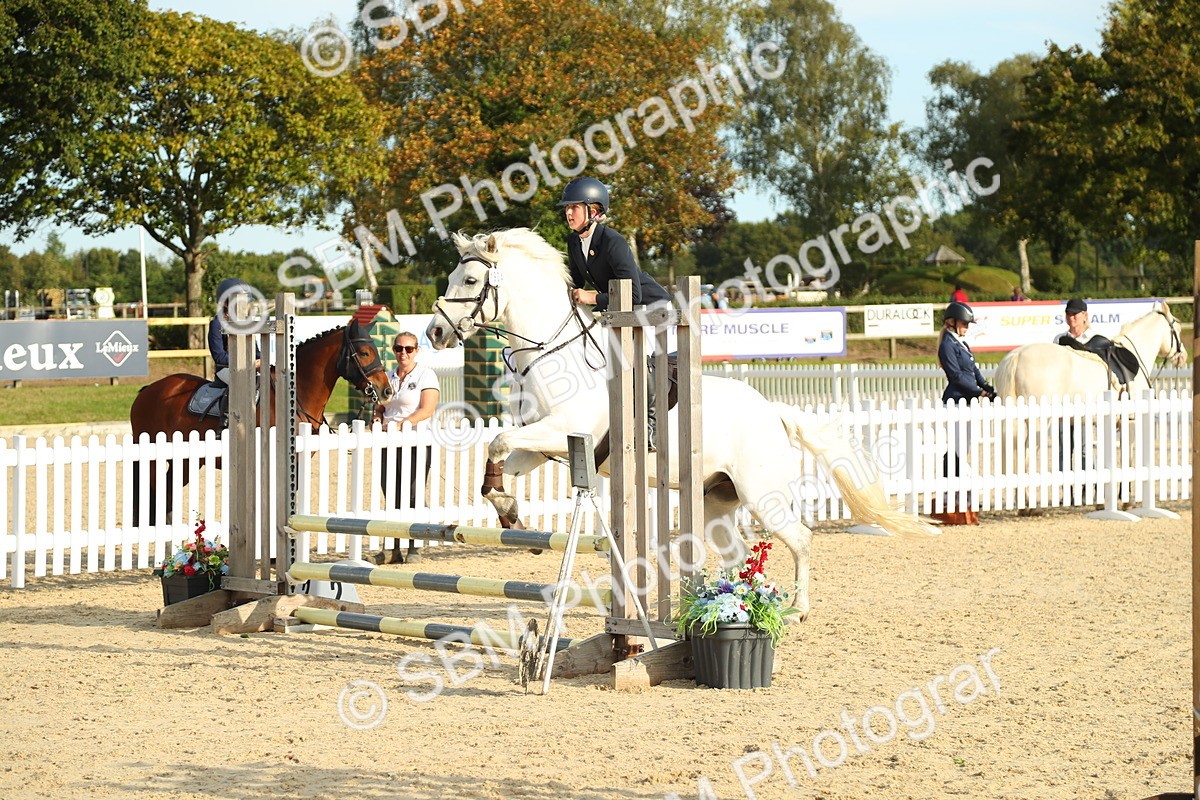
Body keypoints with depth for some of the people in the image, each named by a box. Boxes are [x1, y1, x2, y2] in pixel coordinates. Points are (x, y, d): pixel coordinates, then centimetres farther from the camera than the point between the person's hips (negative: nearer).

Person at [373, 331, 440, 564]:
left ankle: (413, 548, 5)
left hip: (416, 444, -5)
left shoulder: (425, 375, -2)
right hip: (389, 445, 5)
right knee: (391, 498, 4)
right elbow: (380, 407, 24)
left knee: (412, 496, -4)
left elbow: (427, 410, -12)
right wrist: (378, 418, 1)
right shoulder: (388, 377, 15)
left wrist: (400, 424, -21)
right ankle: (394, 550, 8)